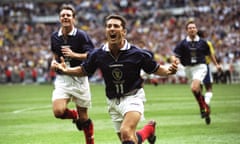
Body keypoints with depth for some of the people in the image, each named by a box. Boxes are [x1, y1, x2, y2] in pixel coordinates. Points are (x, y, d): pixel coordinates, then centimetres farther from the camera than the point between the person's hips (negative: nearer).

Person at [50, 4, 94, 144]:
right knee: (58, 111, -19)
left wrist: (74, 55, -24)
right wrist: (54, 62, 6)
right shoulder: (54, 37, 7)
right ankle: (75, 115, 15)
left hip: (79, 79, -3)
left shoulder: (82, 35, -8)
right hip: (62, 79, 3)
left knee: (83, 117, 3)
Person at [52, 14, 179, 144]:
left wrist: (169, 70, -23)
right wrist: (66, 70, -9)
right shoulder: (97, 55, -9)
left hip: (133, 96, -4)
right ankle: (149, 129, 41)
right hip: (113, 101, 4)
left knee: (126, 132, -28)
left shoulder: (137, 54, -16)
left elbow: (155, 69, -3)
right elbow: (84, 71, 8)